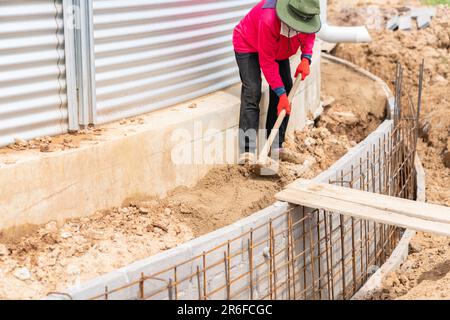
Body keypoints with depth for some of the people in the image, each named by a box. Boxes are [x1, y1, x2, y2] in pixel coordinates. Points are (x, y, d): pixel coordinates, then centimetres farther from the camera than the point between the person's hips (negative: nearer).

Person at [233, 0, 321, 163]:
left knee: (286, 89, -3)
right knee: (252, 91, -21)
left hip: (278, 49, 6)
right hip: (248, 45, -6)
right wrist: (281, 94, -32)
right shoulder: (269, 20, -43)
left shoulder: (306, 15, -27)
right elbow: (267, 62, -34)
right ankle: (247, 150, -26)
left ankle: (276, 145, 3)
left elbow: (309, 35, -1)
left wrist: (306, 59, -20)